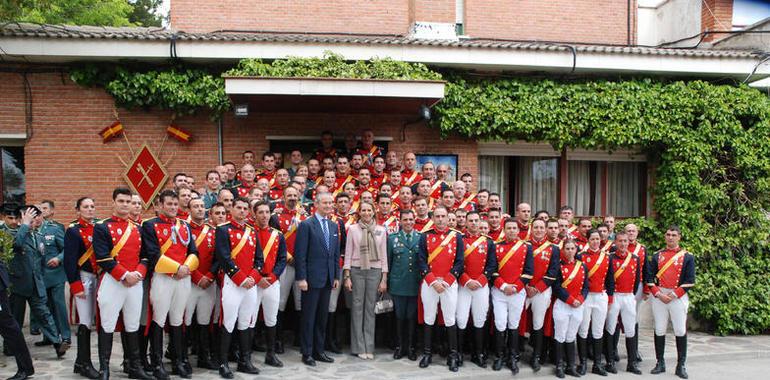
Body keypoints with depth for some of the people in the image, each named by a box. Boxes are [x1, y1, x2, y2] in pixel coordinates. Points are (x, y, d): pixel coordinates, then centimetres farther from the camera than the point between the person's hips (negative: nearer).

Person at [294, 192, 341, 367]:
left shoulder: (334, 226, 12)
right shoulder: (306, 225, -7)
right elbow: (300, 254, -11)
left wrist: (336, 276, 11)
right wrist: (301, 278, -15)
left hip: (328, 279, 6)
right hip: (312, 278, -6)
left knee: (322, 317, 12)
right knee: (309, 317, 3)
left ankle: (319, 351, 22)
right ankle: (307, 353, 12)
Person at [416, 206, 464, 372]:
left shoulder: (457, 236, 2)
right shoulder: (425, 236, 2)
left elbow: (459, 262, -1)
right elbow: (421, 261, -3)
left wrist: (446, 281, -10)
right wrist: (433, 281, -13)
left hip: (450, 284, 0)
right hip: (429, 284, 0)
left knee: (450, 319, 4)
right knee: (429, 318, 8)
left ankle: (453, 355, 13)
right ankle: (427, 353, 19)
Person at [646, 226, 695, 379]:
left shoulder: (687, 256, 1)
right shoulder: (657, 255, 8)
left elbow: (690, 280, -5)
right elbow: (649, 277, 5)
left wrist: (673, 295, -10)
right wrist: (658, 294, -7)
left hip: (678, 296, -2)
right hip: (659, 296, 2)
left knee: (680, 331, 1)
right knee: (659, 331, 6)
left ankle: (681, 365, 11)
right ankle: (660, 363, 16)